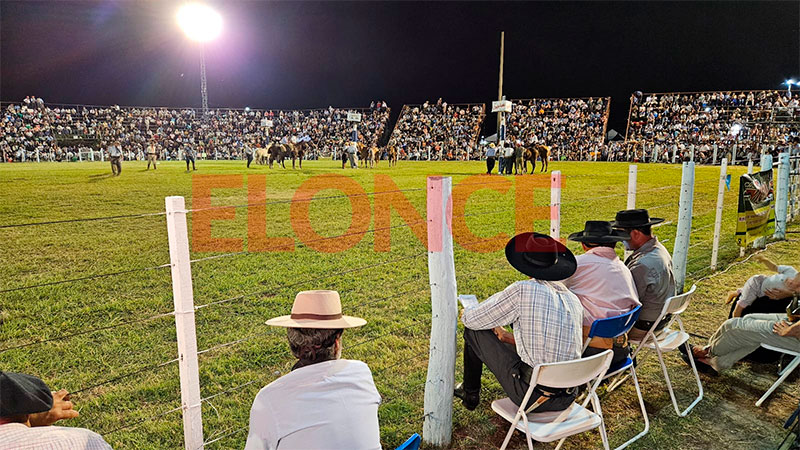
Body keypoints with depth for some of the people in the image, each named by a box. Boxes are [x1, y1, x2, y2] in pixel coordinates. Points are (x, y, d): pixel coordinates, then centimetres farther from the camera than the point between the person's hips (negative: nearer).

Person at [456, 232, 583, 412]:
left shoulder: (522, 291, -13)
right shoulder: (575, 301, 6)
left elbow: (473, 320, -3)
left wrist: (466, 313, 21)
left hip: (531, 396, -6)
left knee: (474, 331, 11)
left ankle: (470, 394, 32)